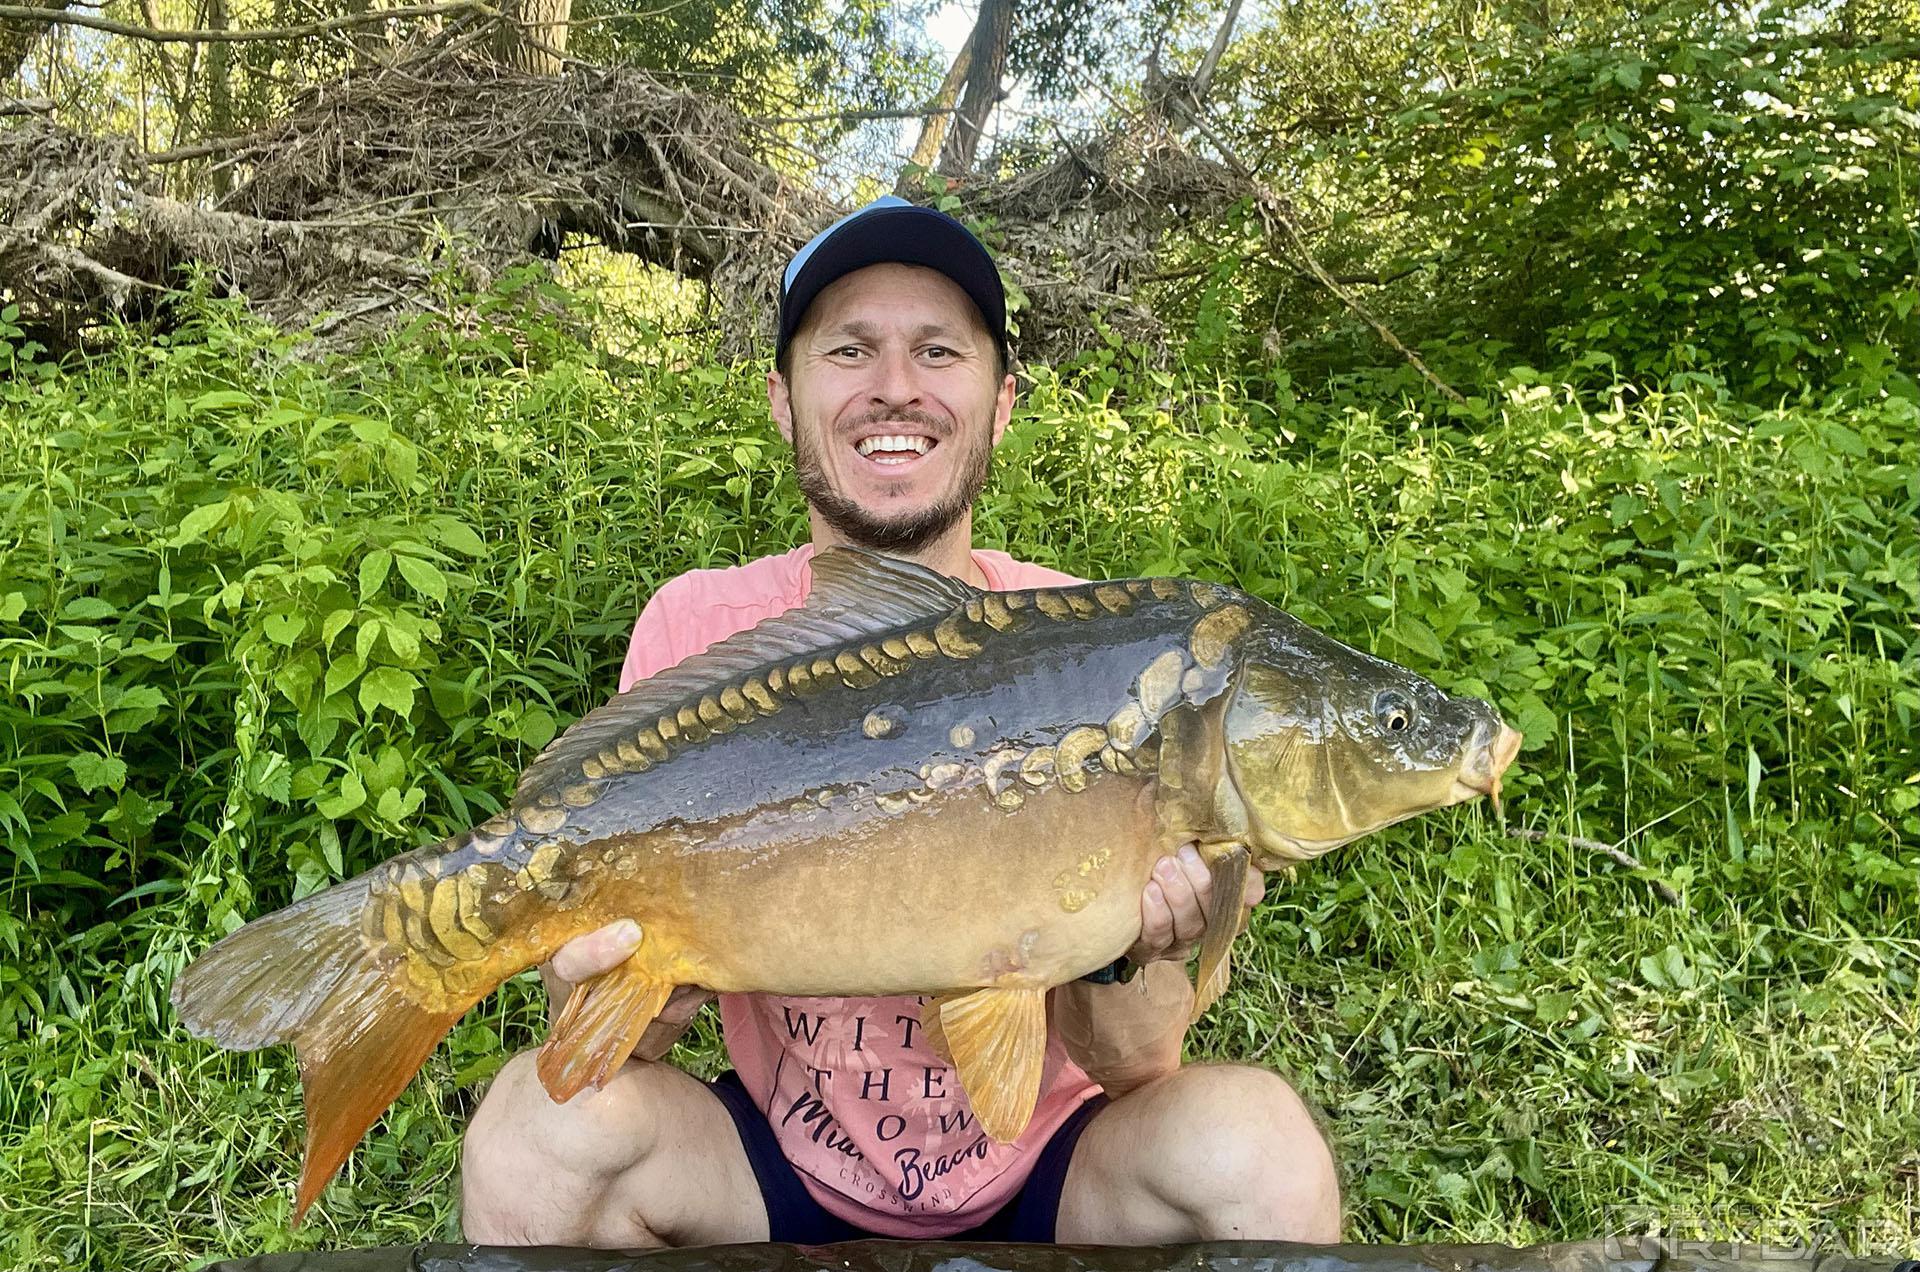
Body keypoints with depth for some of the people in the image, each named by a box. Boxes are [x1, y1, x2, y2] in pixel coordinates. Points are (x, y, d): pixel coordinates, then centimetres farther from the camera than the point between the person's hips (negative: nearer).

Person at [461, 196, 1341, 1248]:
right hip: (783, 1168, 1)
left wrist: (1126, 954, -36)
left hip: (1039, 1181, 0)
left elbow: (1136, 1068, -14)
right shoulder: (700, 631, -11)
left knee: (1252, 1143, -28)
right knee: (536, 1124, -26)